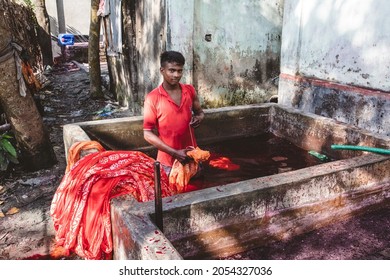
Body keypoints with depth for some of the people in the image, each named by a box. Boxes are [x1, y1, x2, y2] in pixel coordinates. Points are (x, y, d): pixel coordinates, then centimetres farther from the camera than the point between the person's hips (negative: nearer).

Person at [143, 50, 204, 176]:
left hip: (191, 154, 4)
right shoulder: (152, 98, -14)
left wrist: (199, 118, -11)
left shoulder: (190, 90, -2)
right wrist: (174, 152, -19)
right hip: (169, 160, -4)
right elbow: (148, 133, -12)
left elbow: (199, 112, 14)